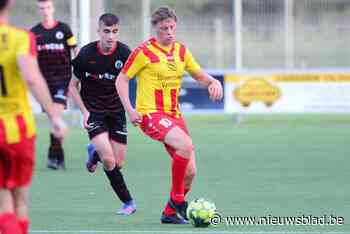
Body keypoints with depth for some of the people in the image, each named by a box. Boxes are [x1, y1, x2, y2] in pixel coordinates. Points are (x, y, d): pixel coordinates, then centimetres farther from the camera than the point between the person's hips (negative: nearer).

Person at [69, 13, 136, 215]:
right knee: (109, 161, -19)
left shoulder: (124, 53, -11)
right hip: (94, 112, -2)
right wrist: (84, 111, -10)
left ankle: (94, 152, 36)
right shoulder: (86, 54, -13)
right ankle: (128, 202, 0)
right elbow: (73, 85, 0)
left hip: (116, 111, 2)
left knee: (118, 164, 2)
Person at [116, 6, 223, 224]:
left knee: (189, 172, -1)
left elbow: (199, 75, 21)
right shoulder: (144, 51, -7)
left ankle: (170, 212, 19)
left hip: (174, 115, 7)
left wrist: (213, 82, -2)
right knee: (186, 145, -31)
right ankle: (177, 198, -14)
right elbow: (122, 79, -1)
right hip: (150, 114, -7)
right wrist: (130, 109, -13)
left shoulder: (181, 51, 10)